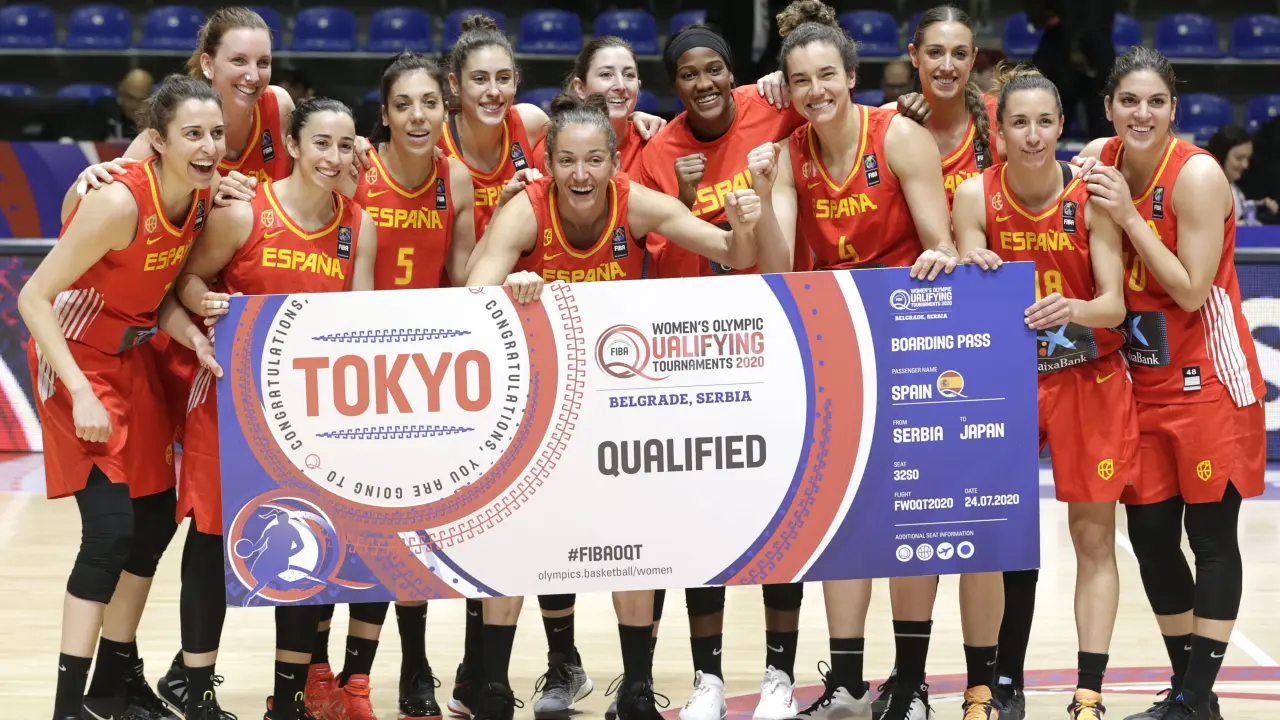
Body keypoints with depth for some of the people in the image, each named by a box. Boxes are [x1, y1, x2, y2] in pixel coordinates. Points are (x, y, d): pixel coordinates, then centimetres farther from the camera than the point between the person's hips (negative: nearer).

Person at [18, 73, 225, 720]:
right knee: (111, 528, -15)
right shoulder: (119, 202, -28)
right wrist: (82, 395, -27)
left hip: (134, 358, 8)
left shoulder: (205, 194, -7)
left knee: (157, 518, 11)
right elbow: (34, 298, -24)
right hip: (77, 358, -8)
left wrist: (190, 334, -14)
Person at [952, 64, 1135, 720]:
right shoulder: (975, 195, -8)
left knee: (1094, 538, 1)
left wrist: (1077, 309, -36)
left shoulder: (1091, 196, -12)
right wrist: (971, 271, -30)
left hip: (1088, 378, -1)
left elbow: (1114, 304, -14)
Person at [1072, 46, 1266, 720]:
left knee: (1211, 534, -1)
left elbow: (1191, 290, -19)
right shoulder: (1097, 160, -1)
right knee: (1149, 534, 7)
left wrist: (1129, 216, -21)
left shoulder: (1197, 174, -17)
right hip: (1142, 377, 6)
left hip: (1208, 378, -6)